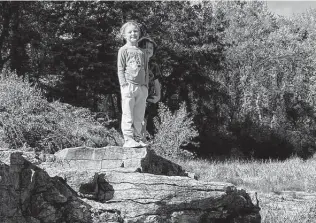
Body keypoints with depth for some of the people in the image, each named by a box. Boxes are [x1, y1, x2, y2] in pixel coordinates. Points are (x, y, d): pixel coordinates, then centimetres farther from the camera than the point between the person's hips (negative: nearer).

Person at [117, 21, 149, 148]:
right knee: (128, 115, -5)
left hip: (141, 88, 5)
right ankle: (128, 139, -5)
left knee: (139, 116, 7)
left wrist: (146, 85, 9)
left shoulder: (141, 52, 17)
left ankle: (137, 138, 12)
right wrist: (124, 84, -11)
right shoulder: (123, 50, 3)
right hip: (129, 86, -5)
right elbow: (120, 69, -2)